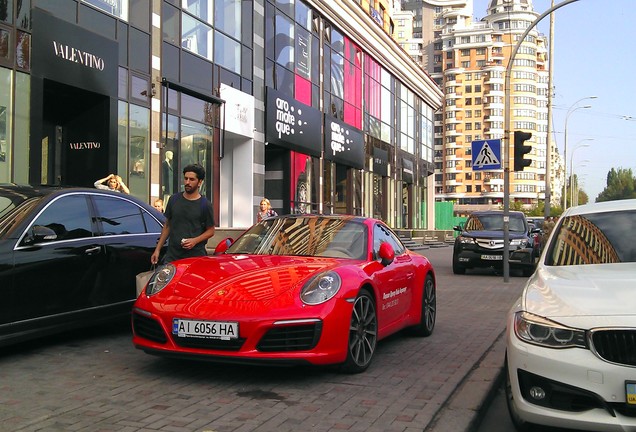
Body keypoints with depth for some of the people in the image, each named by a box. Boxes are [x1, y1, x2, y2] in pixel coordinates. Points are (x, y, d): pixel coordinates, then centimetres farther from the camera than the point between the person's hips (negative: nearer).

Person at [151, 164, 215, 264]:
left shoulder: (205, 205, -2)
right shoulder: (174, 199, 10)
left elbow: (210, 231, 3)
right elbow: (167, 226, 16)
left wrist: (195, 241, -14)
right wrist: (157, 249, 12)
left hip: (195, 256, -3)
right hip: (172, 255, 3)